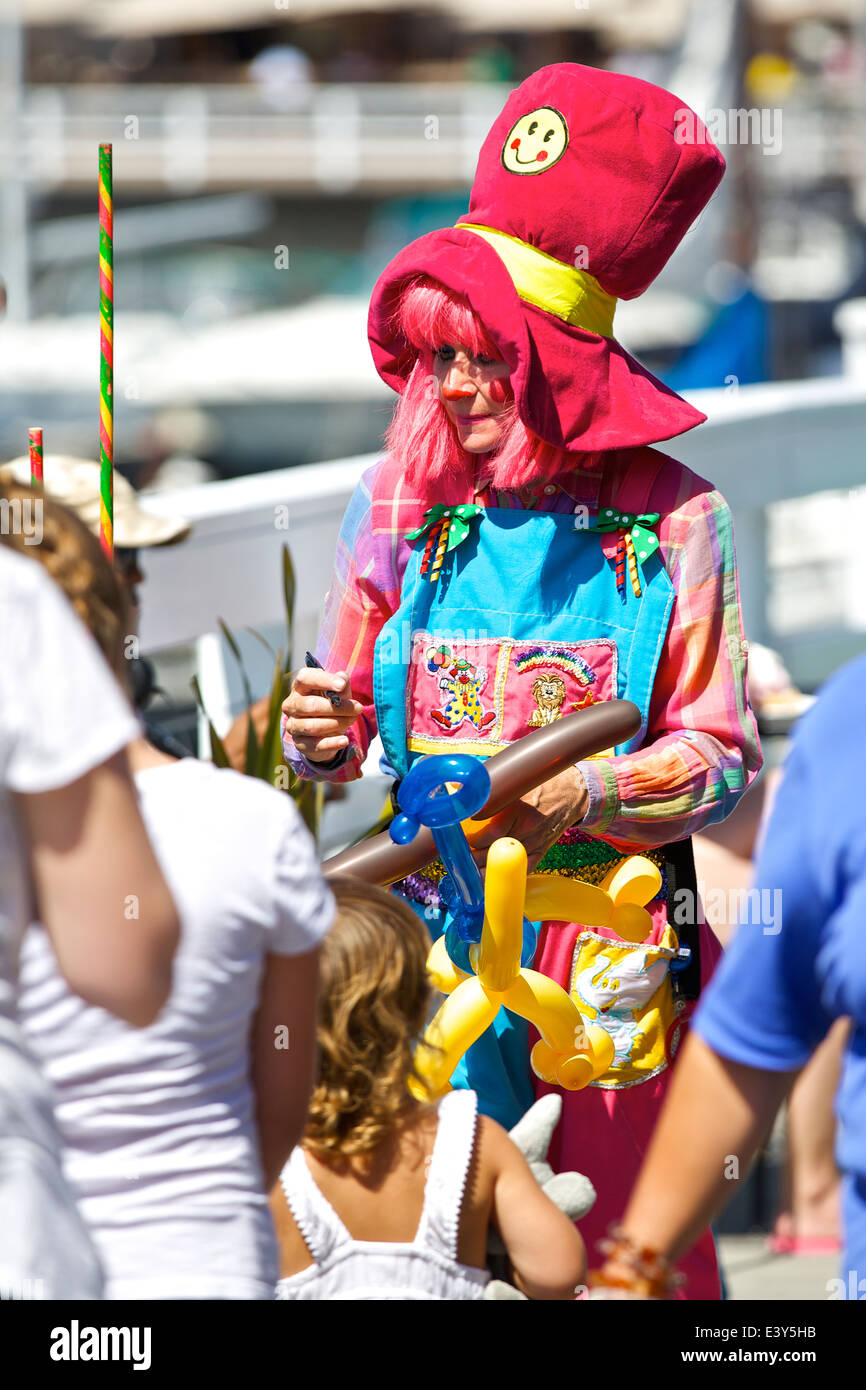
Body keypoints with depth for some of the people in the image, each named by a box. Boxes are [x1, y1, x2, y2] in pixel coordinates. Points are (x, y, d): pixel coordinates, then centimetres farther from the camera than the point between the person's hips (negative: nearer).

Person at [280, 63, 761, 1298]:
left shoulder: (670, 521, -3)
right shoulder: (402, 506, 6)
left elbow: (723, 756, -3)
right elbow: (343, 725, 12)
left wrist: (581, 799, -18)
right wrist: (325, 740, -10)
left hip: (611, 928, -2)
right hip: (433, 924, 2)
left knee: (625, 1224, -1)